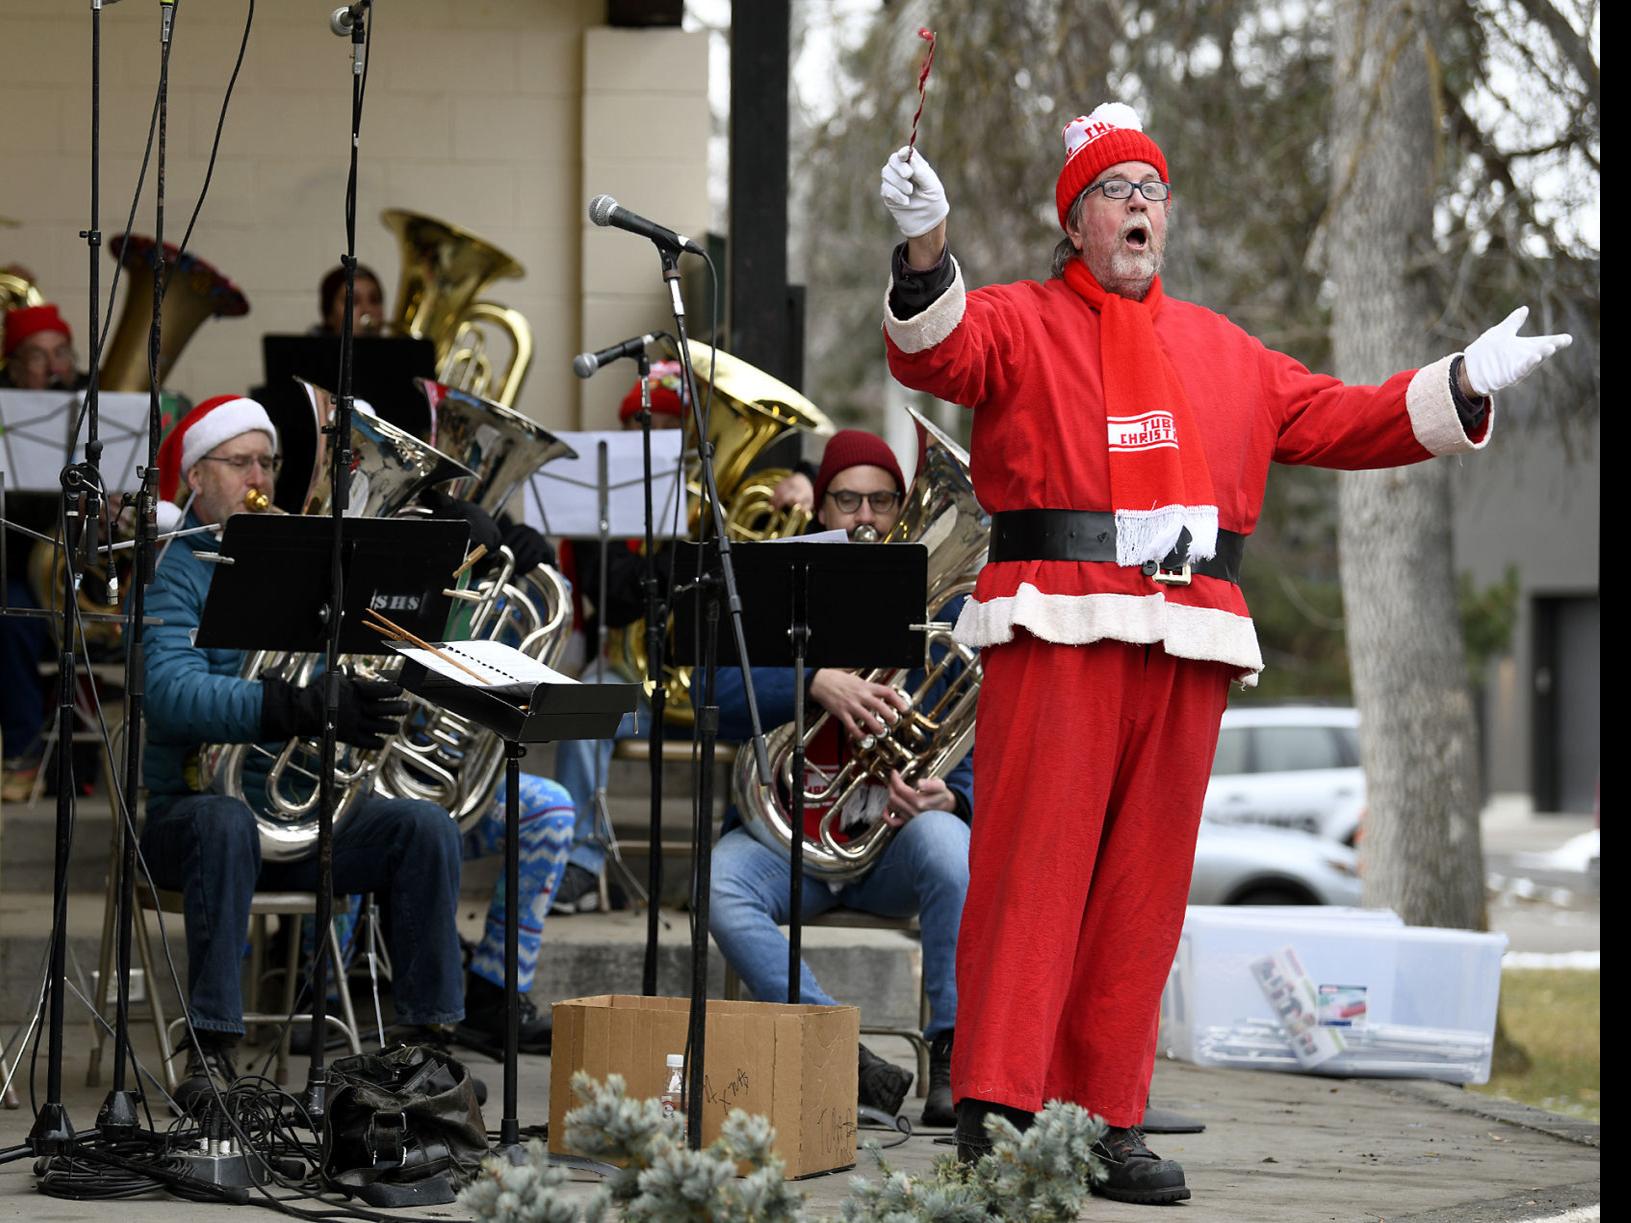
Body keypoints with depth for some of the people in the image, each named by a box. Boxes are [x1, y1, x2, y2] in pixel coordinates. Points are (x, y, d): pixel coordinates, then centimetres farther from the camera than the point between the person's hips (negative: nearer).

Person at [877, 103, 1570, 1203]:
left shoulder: (1219, 351, 23)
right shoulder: (1021, 325, 7)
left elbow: (1336, 420, 22)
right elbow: (937, 351, -13)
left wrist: (1463, 385, 11)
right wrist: (926, 247, -32)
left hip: (1186, 643, 5)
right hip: (1055, 630, -5)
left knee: (1145, 885, 5)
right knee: (1032, 866, -10)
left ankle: (1112, 1120, 9)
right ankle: (994, 1112, -12)